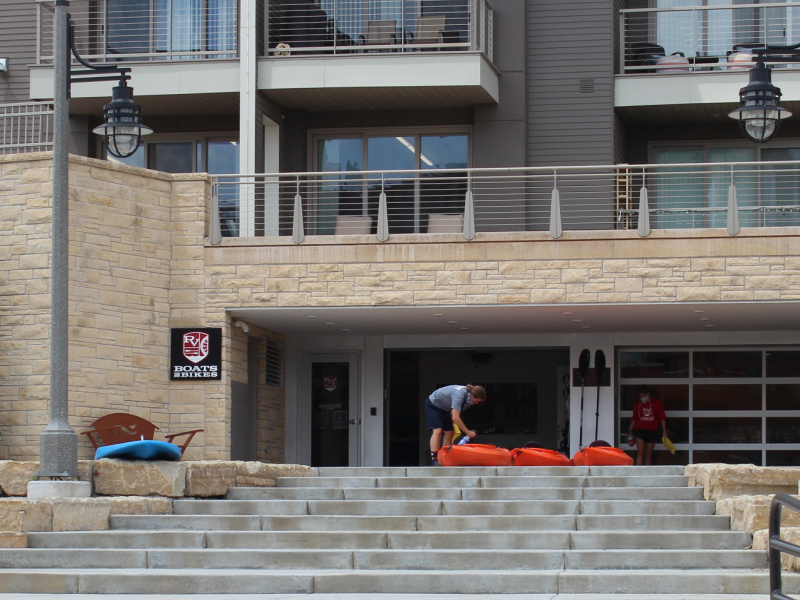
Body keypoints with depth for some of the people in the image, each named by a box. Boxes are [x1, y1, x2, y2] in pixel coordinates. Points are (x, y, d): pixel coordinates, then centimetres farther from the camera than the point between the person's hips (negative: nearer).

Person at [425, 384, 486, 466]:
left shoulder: (467, 393, -11)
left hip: (444, 409, 9)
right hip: (433, 405, -9)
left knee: (449, 432, -1)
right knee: (437, 430, -22)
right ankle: (434, 460, -28)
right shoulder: (459, 395, -37)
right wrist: (468, 432, -36)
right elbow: (455, 418, -39)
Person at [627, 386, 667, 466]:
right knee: (640, 453, -13)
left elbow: (662, 418, 1)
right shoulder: (638, 404, 6)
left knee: (648, 454, 7)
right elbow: (634, 419, 12)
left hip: (652, 431, 0)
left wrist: (664, 431, -3)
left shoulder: (657, 403, 2)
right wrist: (630, 430, 6)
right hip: (640, 430, 0)